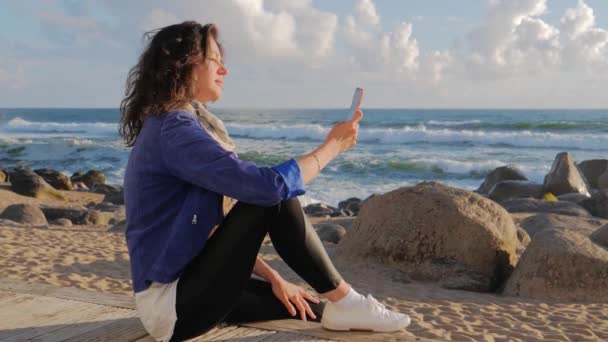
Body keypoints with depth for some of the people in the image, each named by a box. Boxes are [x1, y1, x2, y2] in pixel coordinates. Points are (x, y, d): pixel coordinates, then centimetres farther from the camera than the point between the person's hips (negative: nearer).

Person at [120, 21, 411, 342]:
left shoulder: (176, 125, 12)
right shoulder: (173, 129, -20)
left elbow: (220, 228, 15)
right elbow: (269, 184, -28)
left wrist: (273, 277, 9)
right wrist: (332, 145, -11)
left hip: (186, 286, 10)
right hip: (172, 305, -10)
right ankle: (345, 303, -6)